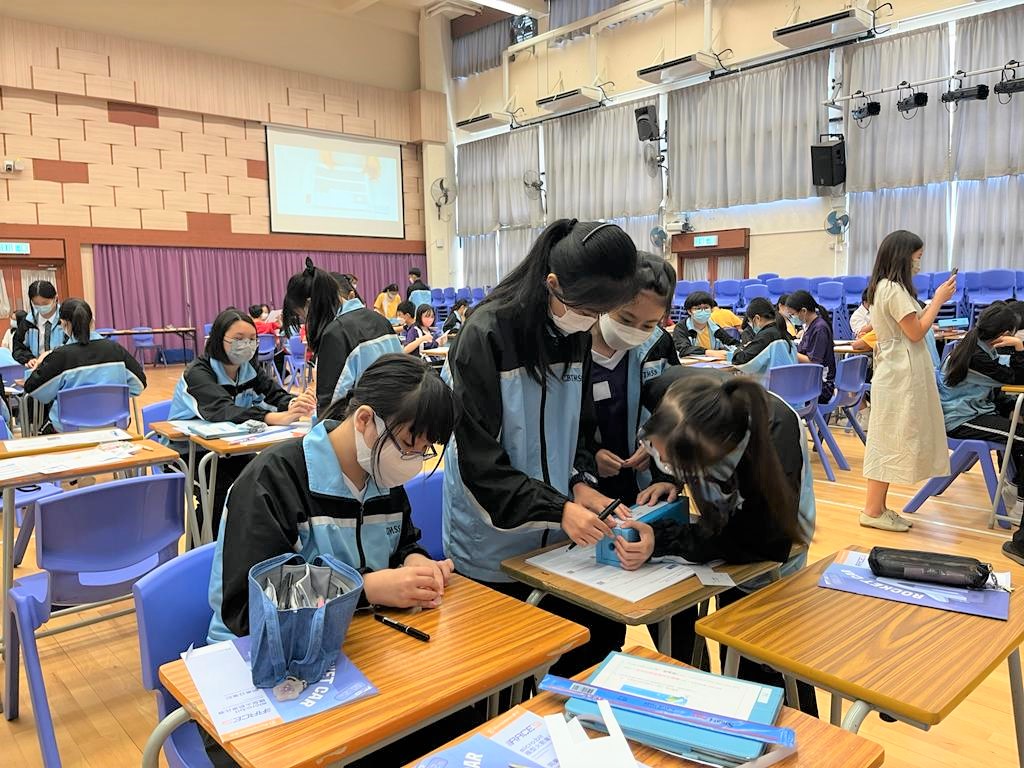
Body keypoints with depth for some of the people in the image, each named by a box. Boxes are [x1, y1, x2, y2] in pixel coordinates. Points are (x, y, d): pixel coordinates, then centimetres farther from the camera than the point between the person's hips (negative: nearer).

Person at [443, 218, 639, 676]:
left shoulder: (576, 334, 1)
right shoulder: (487, 336, -19)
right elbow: (479, 458, -19)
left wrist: (580, 484, -8)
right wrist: (559, 509, -25)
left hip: (557, 537, 6)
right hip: (493, 544, -5)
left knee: (602, 639, 7)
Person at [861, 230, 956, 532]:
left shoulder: (883, 287, 14)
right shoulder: (894, 288, -16)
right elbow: (916, 332, -15)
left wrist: (934, 302, 12)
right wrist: (939, 300, -6)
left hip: (896, 374, 10)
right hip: (901, 376, -10)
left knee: (889, 441, 10)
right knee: (892, 441, -6)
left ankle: (878, 507, 15)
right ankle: (872, 511, -2)